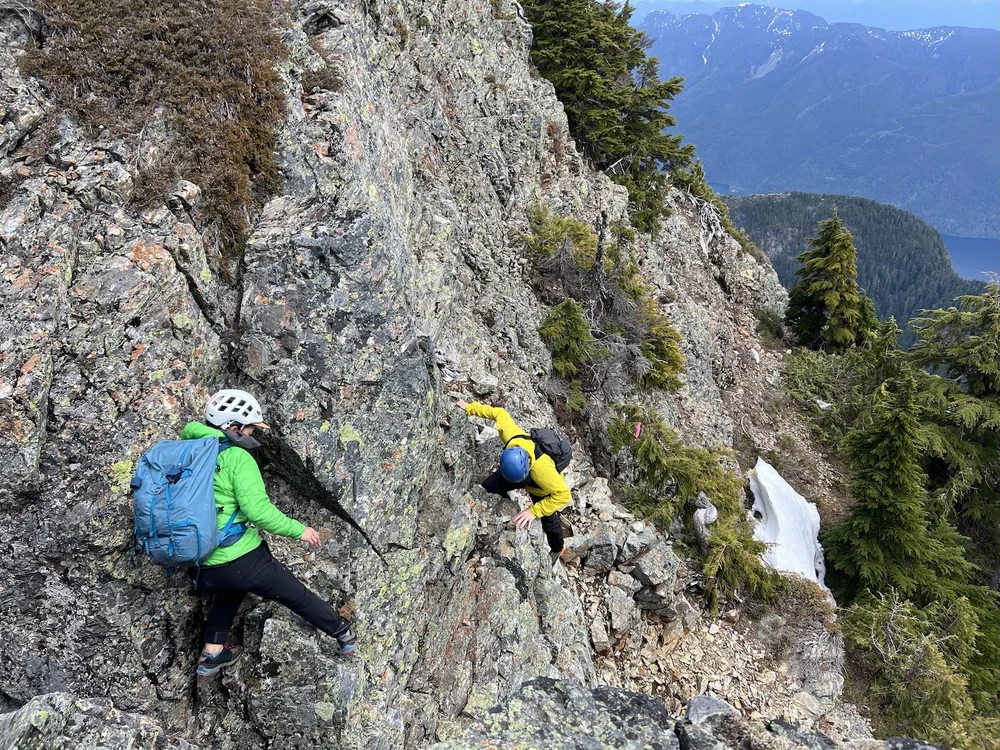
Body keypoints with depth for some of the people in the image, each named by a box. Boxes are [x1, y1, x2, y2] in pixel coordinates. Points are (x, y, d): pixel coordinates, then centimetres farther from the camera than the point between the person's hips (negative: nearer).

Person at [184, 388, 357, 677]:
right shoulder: (238, 458, -14)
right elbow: (257, 509, -21)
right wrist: (298, 530, -12)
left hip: (201, 568, 7)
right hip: (242, 559, -6)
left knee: (231, 589, 38)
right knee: (297, 596, 13)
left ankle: (212, 654, 37)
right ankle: (345, 636, 29)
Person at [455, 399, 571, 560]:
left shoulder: (542, 469, -53)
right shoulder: (512, 437, -41)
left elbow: (563, 495, -45)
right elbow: (500, 413, -24)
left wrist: (534, 511, -46)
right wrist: (469, 408, -20)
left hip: (542, 489, -4)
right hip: (518, 470, 4)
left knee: (548, 520, 18)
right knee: (487, 487, 1)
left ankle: (557, 549, 52)